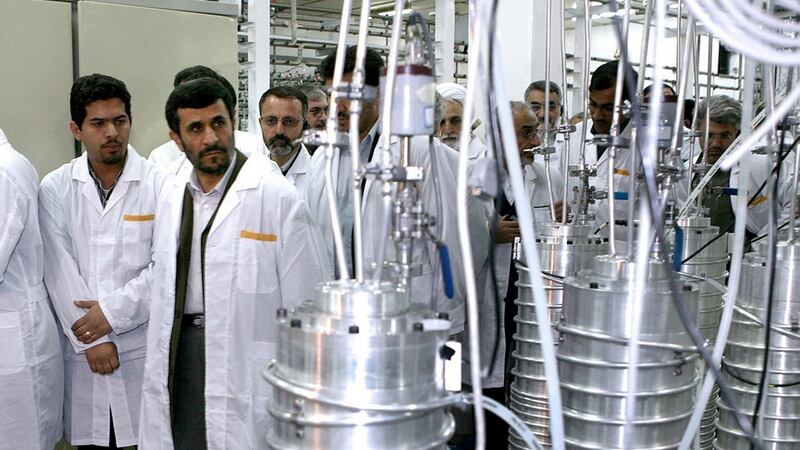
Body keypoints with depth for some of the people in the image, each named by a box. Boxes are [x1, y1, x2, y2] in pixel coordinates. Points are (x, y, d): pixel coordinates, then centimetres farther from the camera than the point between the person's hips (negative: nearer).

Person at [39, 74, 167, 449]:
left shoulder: (160, 184, -5)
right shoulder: (55, 188, 2)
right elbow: (59, 271, -3)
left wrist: (112, 311, -10)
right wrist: (90, 341, -7)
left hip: (145, 342, -2)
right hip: (81, 344, 2)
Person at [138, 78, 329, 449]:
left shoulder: (278, 198, -12)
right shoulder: (172, 198, 9)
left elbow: (307, 303, -12)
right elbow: (163, 287, 14)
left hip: (245, 369, -5)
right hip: (180, 359, 6)